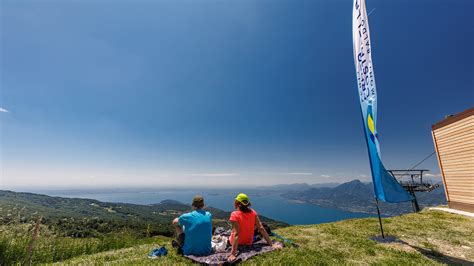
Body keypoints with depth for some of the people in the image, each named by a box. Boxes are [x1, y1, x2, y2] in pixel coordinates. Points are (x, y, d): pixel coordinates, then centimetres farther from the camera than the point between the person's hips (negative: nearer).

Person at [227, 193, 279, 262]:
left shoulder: (234, 215, -26)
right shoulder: (253, 212, -14)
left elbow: (236, 234, -32)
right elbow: (261, 228, -16)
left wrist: (233, 254, -33)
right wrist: (271, 244, -11)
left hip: (237, 243, -3)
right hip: (249, 243, 3)